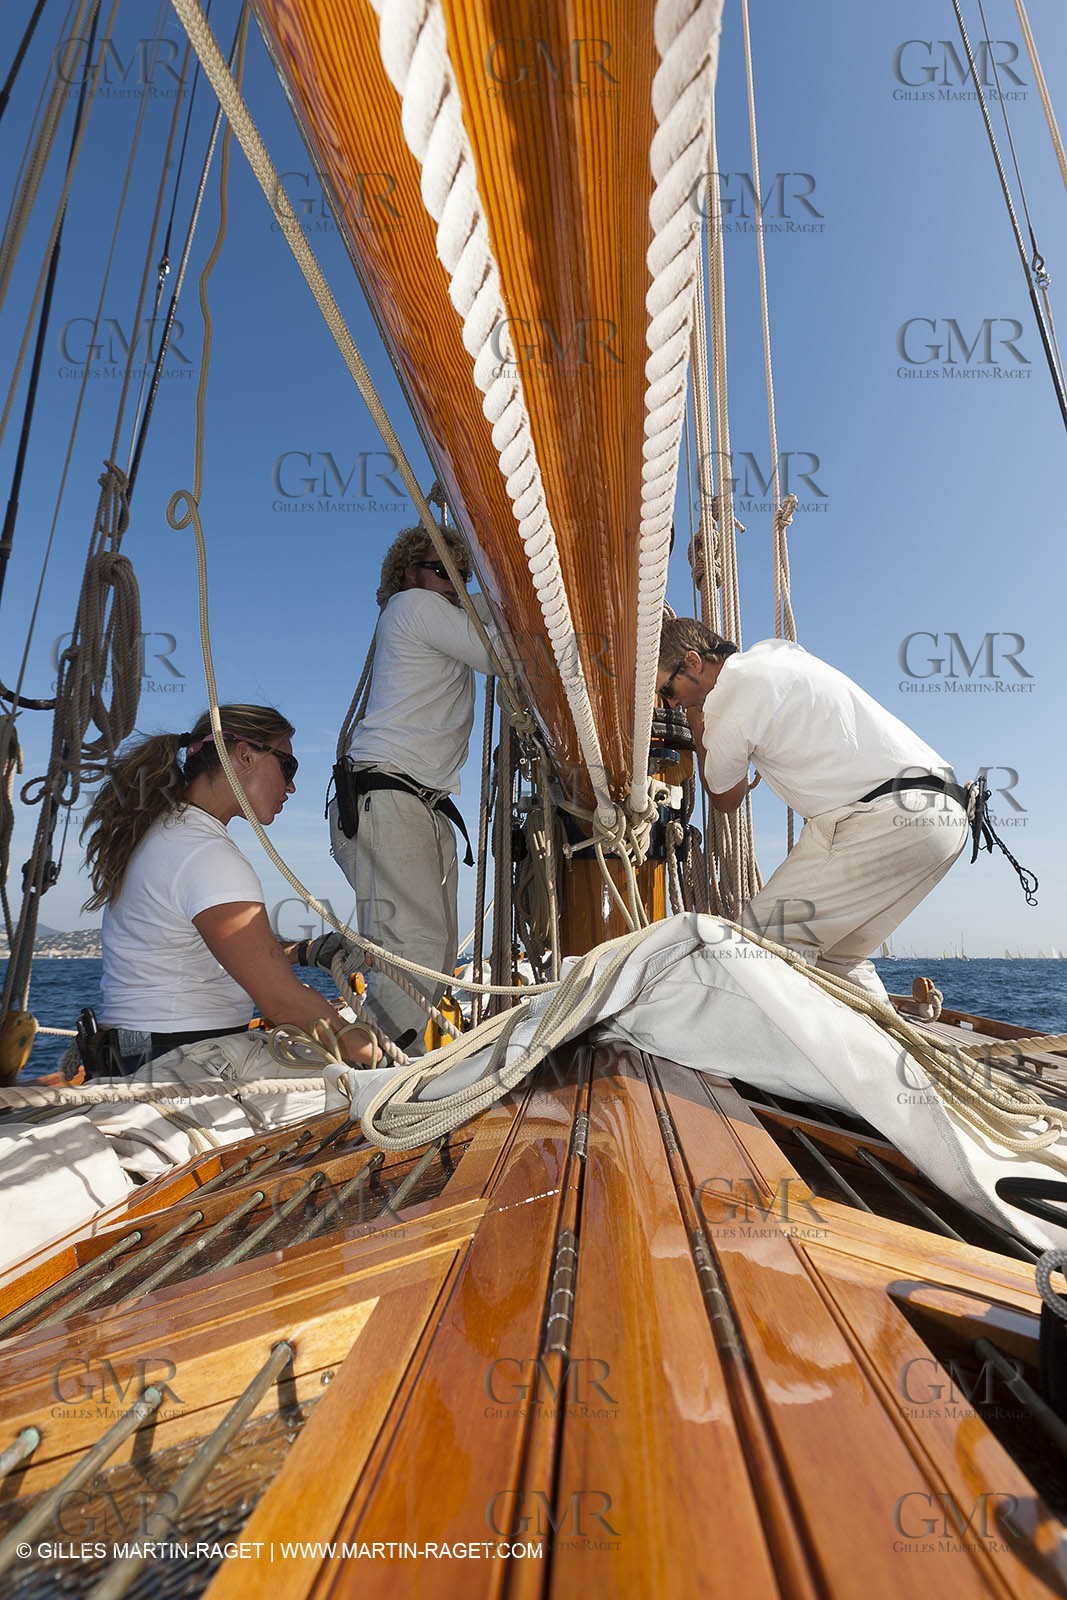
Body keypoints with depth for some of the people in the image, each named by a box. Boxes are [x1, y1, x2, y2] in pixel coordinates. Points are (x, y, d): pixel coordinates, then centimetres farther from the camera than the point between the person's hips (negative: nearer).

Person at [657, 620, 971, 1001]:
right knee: (837, 953, 17)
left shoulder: (727, 697, -7)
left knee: (765, 933, -8)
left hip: (888, 816, -10)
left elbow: (725, 800, 10)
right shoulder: (774, 650, 18)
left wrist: (698, 728, 21)